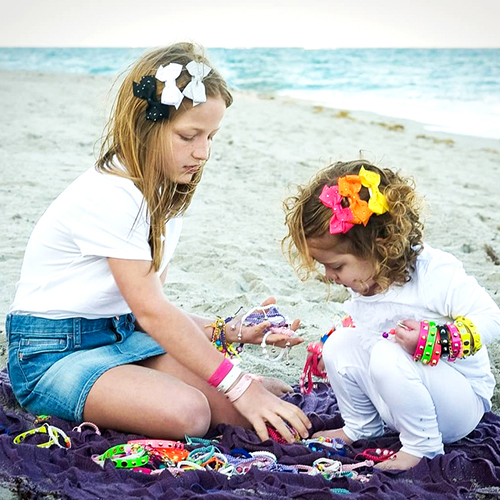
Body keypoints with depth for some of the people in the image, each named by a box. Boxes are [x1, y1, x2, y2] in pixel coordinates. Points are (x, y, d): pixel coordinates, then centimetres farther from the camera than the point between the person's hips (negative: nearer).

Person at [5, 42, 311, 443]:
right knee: (187, 412, -32)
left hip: (122, 336, 8)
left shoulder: (165, 196, 5)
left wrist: (228, 332, -11)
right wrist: (241, 387, -27)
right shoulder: (110, 196, -23)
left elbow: (149, 311, 2)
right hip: (53, 353, -7)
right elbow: (151, 311, -26)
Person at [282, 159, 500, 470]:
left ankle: (422, 444, -13)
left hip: (462, 402, -7)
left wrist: (434, 340, -34)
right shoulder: (362, 286, -3)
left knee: (389, 358, -33)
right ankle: (361, 428, 9)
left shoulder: (436, 273, -25)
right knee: (340, 344, -9)